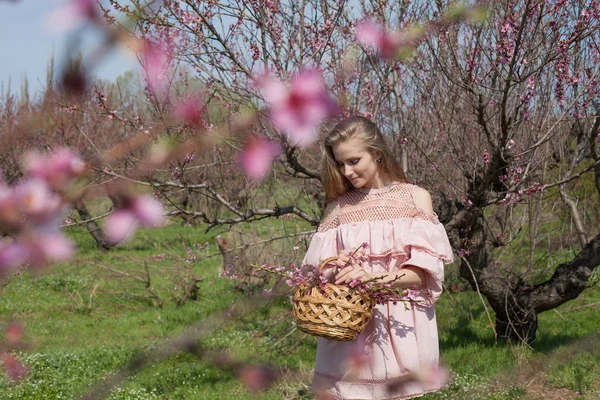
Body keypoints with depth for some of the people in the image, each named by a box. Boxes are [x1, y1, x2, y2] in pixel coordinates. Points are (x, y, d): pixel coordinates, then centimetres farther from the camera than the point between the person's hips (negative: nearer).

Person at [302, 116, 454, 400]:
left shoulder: (415, 198, 4)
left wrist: (373, 277, -20)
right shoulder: (337, 208, 9)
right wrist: (334, 273, -16)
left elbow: (423, 272, -5)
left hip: (398, 326, -1)